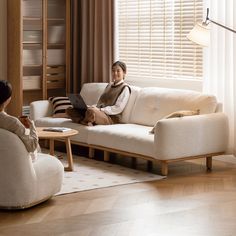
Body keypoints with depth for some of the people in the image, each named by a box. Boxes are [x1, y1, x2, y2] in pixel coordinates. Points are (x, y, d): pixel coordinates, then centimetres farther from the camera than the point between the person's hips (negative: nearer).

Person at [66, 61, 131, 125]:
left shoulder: (125, 88, 1)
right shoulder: (109, 85, 26)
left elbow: (118, 109, -10)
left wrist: (100, 109, -18)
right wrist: (91, 107, 0)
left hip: (111, 118, -9)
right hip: (99, 113, 9)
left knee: (91, 111, -42)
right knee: (69, 110, -9)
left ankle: (81, 121, -14)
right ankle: (87, 122, -30)